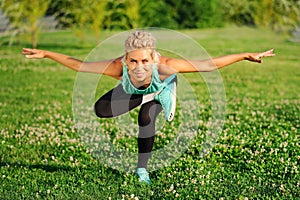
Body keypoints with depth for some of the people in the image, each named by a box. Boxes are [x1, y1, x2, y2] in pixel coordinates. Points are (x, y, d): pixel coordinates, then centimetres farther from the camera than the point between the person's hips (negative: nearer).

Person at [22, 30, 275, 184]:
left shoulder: (164, 66, -47)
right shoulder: (119, 67, -43)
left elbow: (209, 65, -40)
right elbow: (79, 65, -27)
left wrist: (246, 56, -40)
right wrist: (45, 54, -27)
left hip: (163, 87, -2)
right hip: (133, 90, 2)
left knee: (146, 118, -26)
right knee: (101, 109, -11)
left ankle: (142, 169, -5)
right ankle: (147, 99, 2)